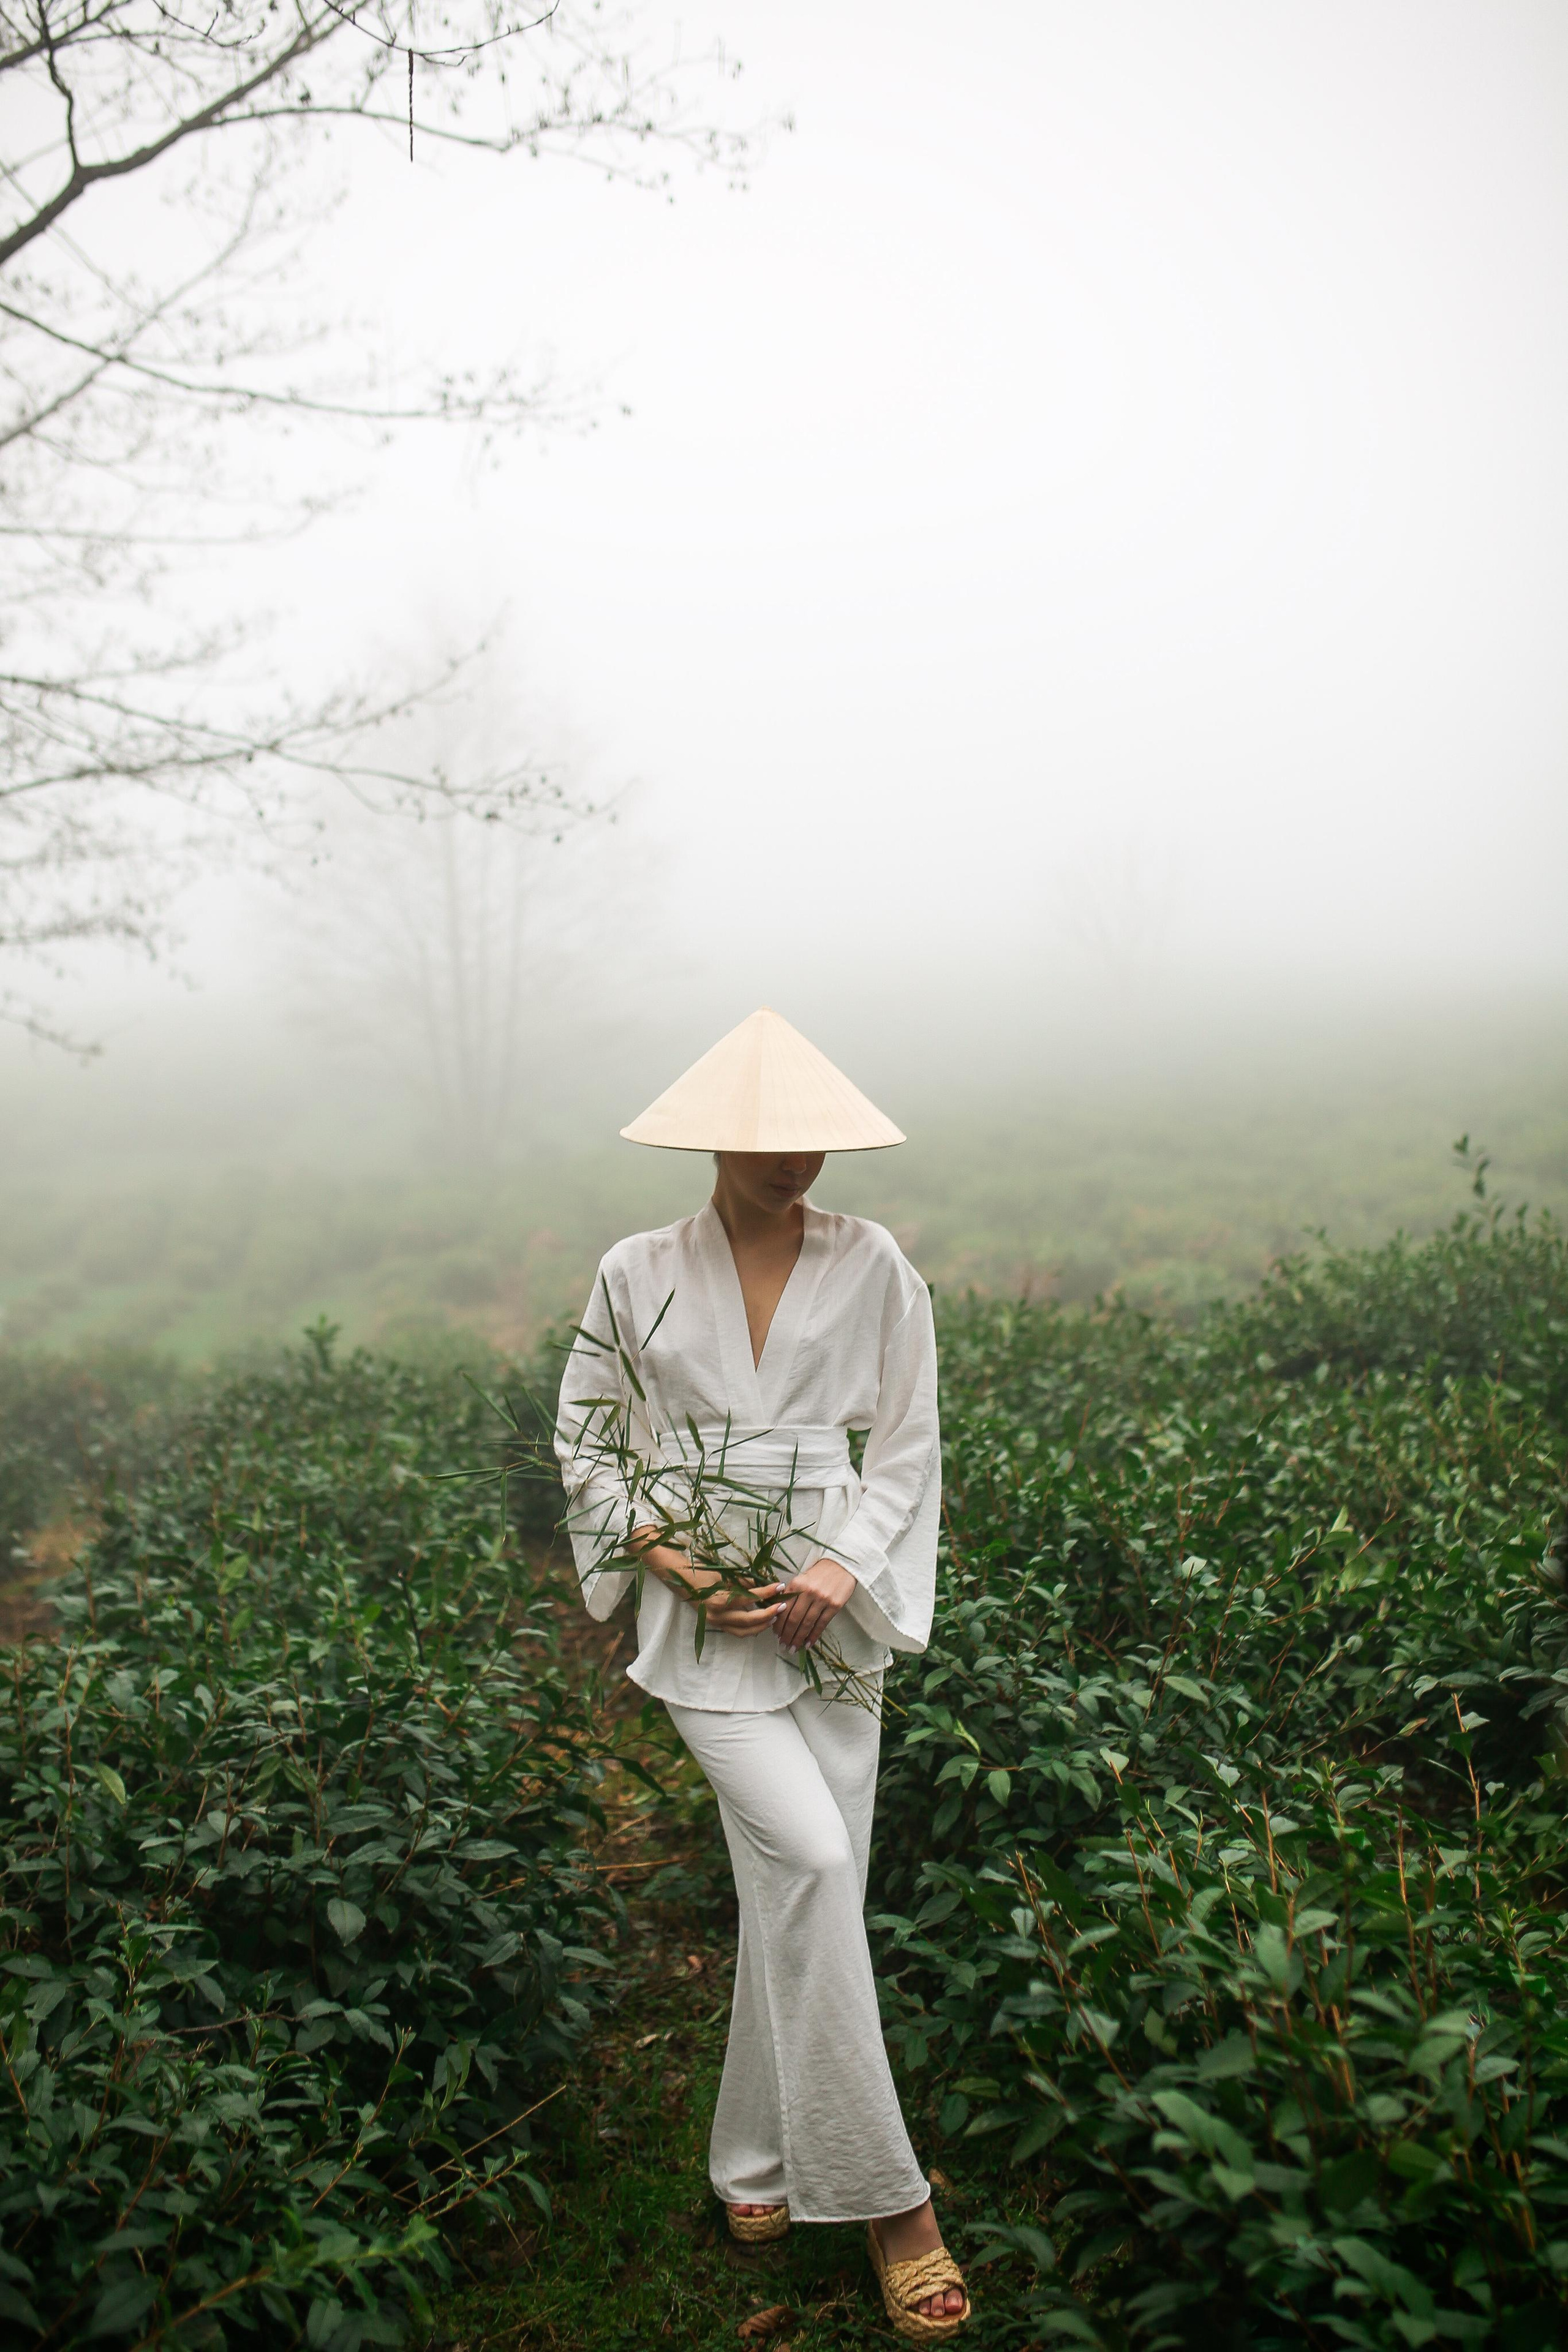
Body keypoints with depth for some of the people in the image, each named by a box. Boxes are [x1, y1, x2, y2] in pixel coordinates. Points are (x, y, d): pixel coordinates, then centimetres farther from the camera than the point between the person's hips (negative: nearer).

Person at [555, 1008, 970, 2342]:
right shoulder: (637, 1277, -1)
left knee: (801, 1884, 8)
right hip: (702, 1612, -2)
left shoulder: (873, 1268, 1)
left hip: (831, 1605, 2)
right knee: (812, 1857, -17)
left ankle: (761, 2159, 31)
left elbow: (907, 1443, 4)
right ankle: (882, 2192, -2)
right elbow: (587, 1444, 6)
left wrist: (846, 1566, -11)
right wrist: (671, 1559, -8)